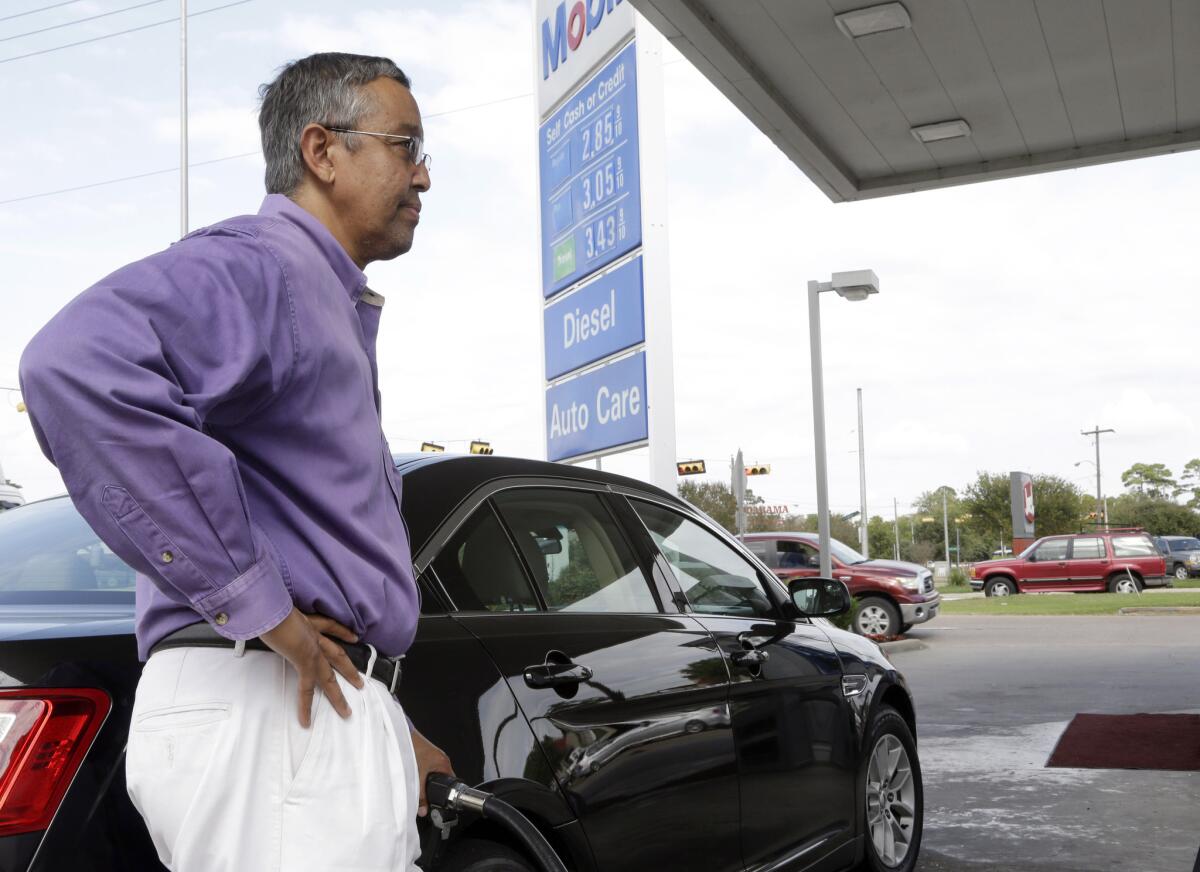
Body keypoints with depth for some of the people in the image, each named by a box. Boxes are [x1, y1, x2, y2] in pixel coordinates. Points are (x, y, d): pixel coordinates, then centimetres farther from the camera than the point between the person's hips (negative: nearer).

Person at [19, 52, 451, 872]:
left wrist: (383, 728, 23)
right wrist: (255, 604, -26)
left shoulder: (331, 303, 23)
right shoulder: (260, 263, -10)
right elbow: (78, 361, -32)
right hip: (268, 712, -10)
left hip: (326, 704, 10)